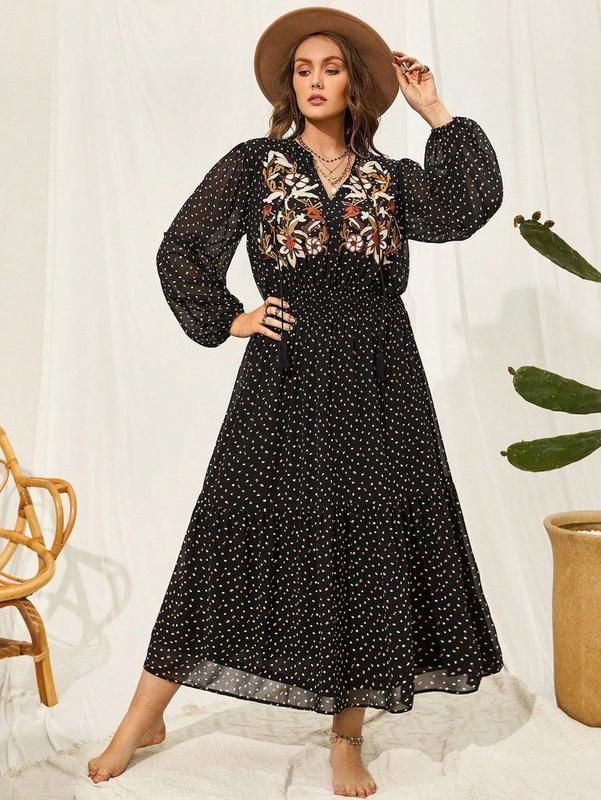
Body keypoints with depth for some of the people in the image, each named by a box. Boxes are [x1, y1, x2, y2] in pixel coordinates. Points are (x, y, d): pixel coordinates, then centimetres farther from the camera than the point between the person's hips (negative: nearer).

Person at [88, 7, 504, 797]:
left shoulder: (390, 178, 11)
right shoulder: (253, 164, 6)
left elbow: (471, 206, -6)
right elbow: (179, 251, 7)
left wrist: (436, 115, -2)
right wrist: (227, 320, 0)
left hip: (377, 384, 2)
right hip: (286, 381, -2)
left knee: (369, 545, 3)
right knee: (244, 534, 1)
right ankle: (144, 719, 16)